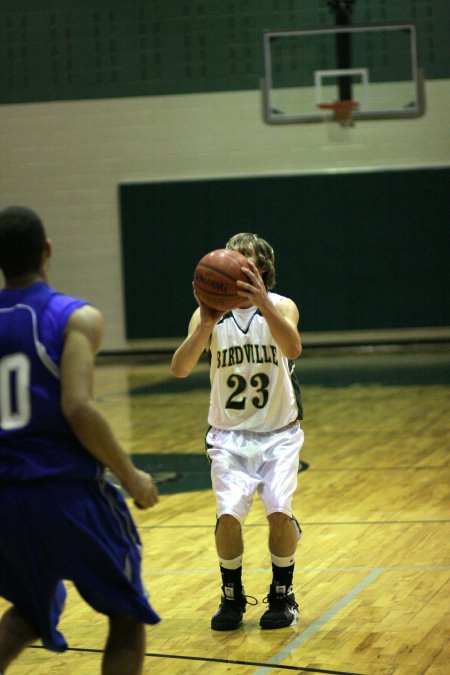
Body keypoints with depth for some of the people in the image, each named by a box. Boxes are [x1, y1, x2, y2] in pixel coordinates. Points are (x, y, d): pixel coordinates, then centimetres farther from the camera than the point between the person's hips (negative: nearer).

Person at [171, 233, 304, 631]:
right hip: (229, 434, 1)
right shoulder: (210, 314, -6)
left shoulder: (281, 306, -10)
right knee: (229, 514, -16)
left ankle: (282, 595, 7)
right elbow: (180, 369, -21)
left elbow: (293, 349, -32)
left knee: (280, 510, -17)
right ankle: (232, 596, 8)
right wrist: (205, 326, -37)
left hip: (279, 433, -1)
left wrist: (264, 305, -48)